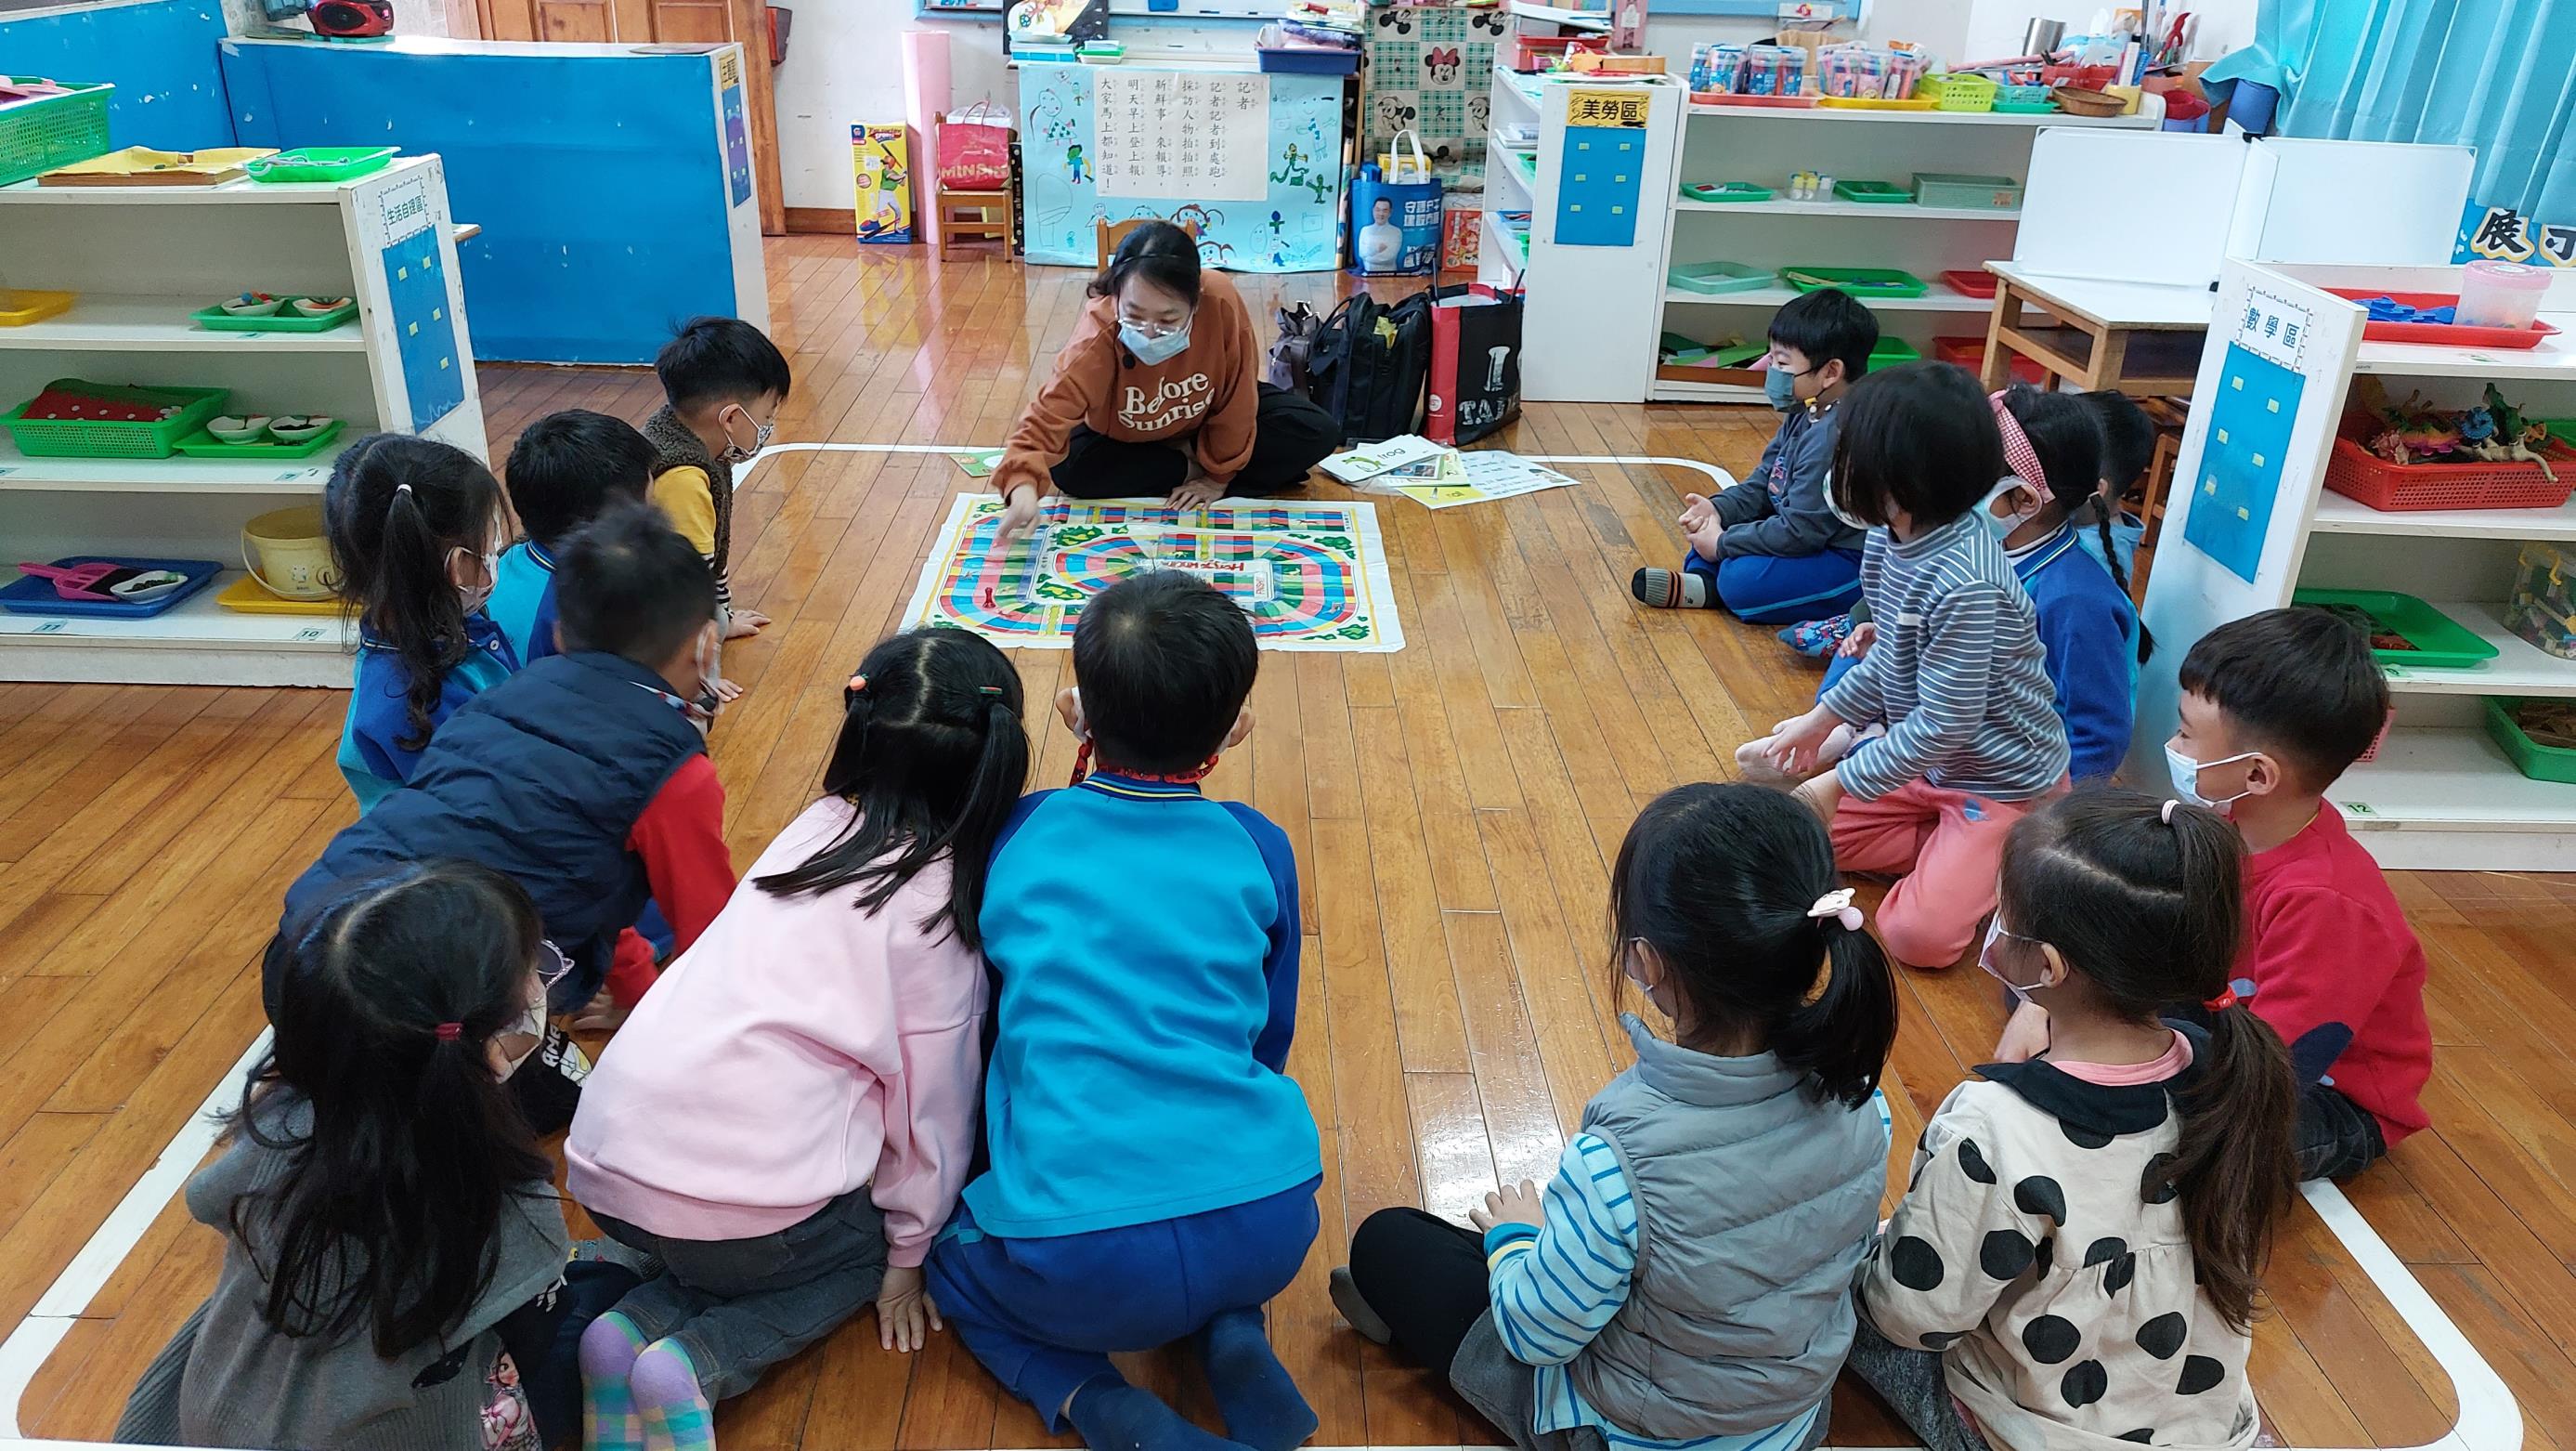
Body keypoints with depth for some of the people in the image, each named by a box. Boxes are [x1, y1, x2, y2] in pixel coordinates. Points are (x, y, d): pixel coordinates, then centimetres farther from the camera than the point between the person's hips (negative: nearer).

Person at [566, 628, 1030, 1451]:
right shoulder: (940, 896, -8)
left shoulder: (819, 827, 8)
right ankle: (697, 1363, 0)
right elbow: (931, 1097, -3)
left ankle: (637, 1327, 7)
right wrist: (908, 1256, 11)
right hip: (742, 1205, -6)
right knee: (870, 1243, 23)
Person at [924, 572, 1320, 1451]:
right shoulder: (1259, 849, 6)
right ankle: (1234, 1335, 10)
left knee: (949, 1245, 30)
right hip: (1270, 1228, 3)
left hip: (1080, 1262, -2)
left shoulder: (1018, 833, 4)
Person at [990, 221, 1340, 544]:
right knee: (1068, 469, -30)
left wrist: (1219, 475, -12)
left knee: (1317, 432, -19)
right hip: (1126, 439, 0)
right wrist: (1023, 486, -64)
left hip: (1207, 416, 1)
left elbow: (1236, 398, -21)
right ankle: (1189, 469, -12)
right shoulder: (1099, 332, -37)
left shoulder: (1220, 302, -36)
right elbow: (1050, 412, -45)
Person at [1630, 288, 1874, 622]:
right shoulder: (1805, 415, 3)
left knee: (1741, 579, -31)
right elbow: (1761, 485, 10)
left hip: (1851, 565, -11)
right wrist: (1718, 509, -8)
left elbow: (1798, 531, -27)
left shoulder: (1832, 439, -29)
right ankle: (1700, 580, -7)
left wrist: (1722, 543, -17)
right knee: (1710, 522, 11)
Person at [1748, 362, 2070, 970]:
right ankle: (1955, 850, 6)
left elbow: (1945, 724, -29)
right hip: (1928, 762, 8)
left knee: (1918, 934, -20)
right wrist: (1821, 719, 13)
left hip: (2004, 783, -8)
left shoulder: (1963, 586, -34)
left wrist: (1839, 784, -22)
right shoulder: (1893, 534, -6)